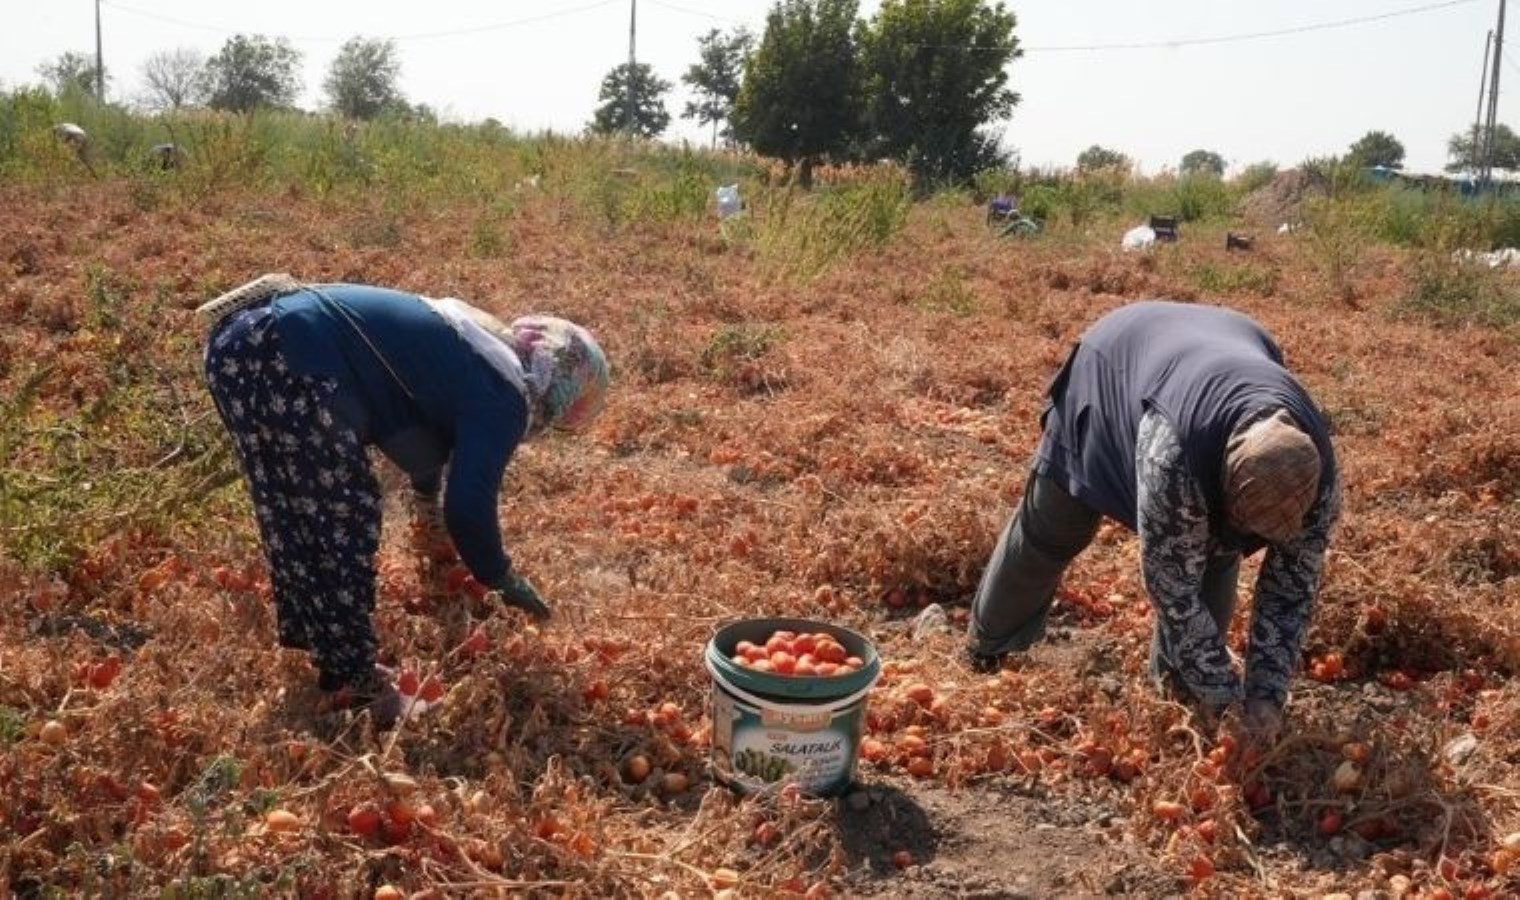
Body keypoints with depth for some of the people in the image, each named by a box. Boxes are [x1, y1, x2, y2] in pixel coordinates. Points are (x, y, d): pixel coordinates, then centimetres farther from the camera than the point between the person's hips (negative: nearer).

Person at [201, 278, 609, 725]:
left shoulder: (478, 353, 26)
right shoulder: (504, 395, -2)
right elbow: (470, 506, -5)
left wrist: (428, 503, 61)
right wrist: (503, 578, 13)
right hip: (288, 361, -10)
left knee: (295, 509, 23)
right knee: (343, 519, 1)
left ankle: (307, 630, 39)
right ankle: (351, 676, 11)